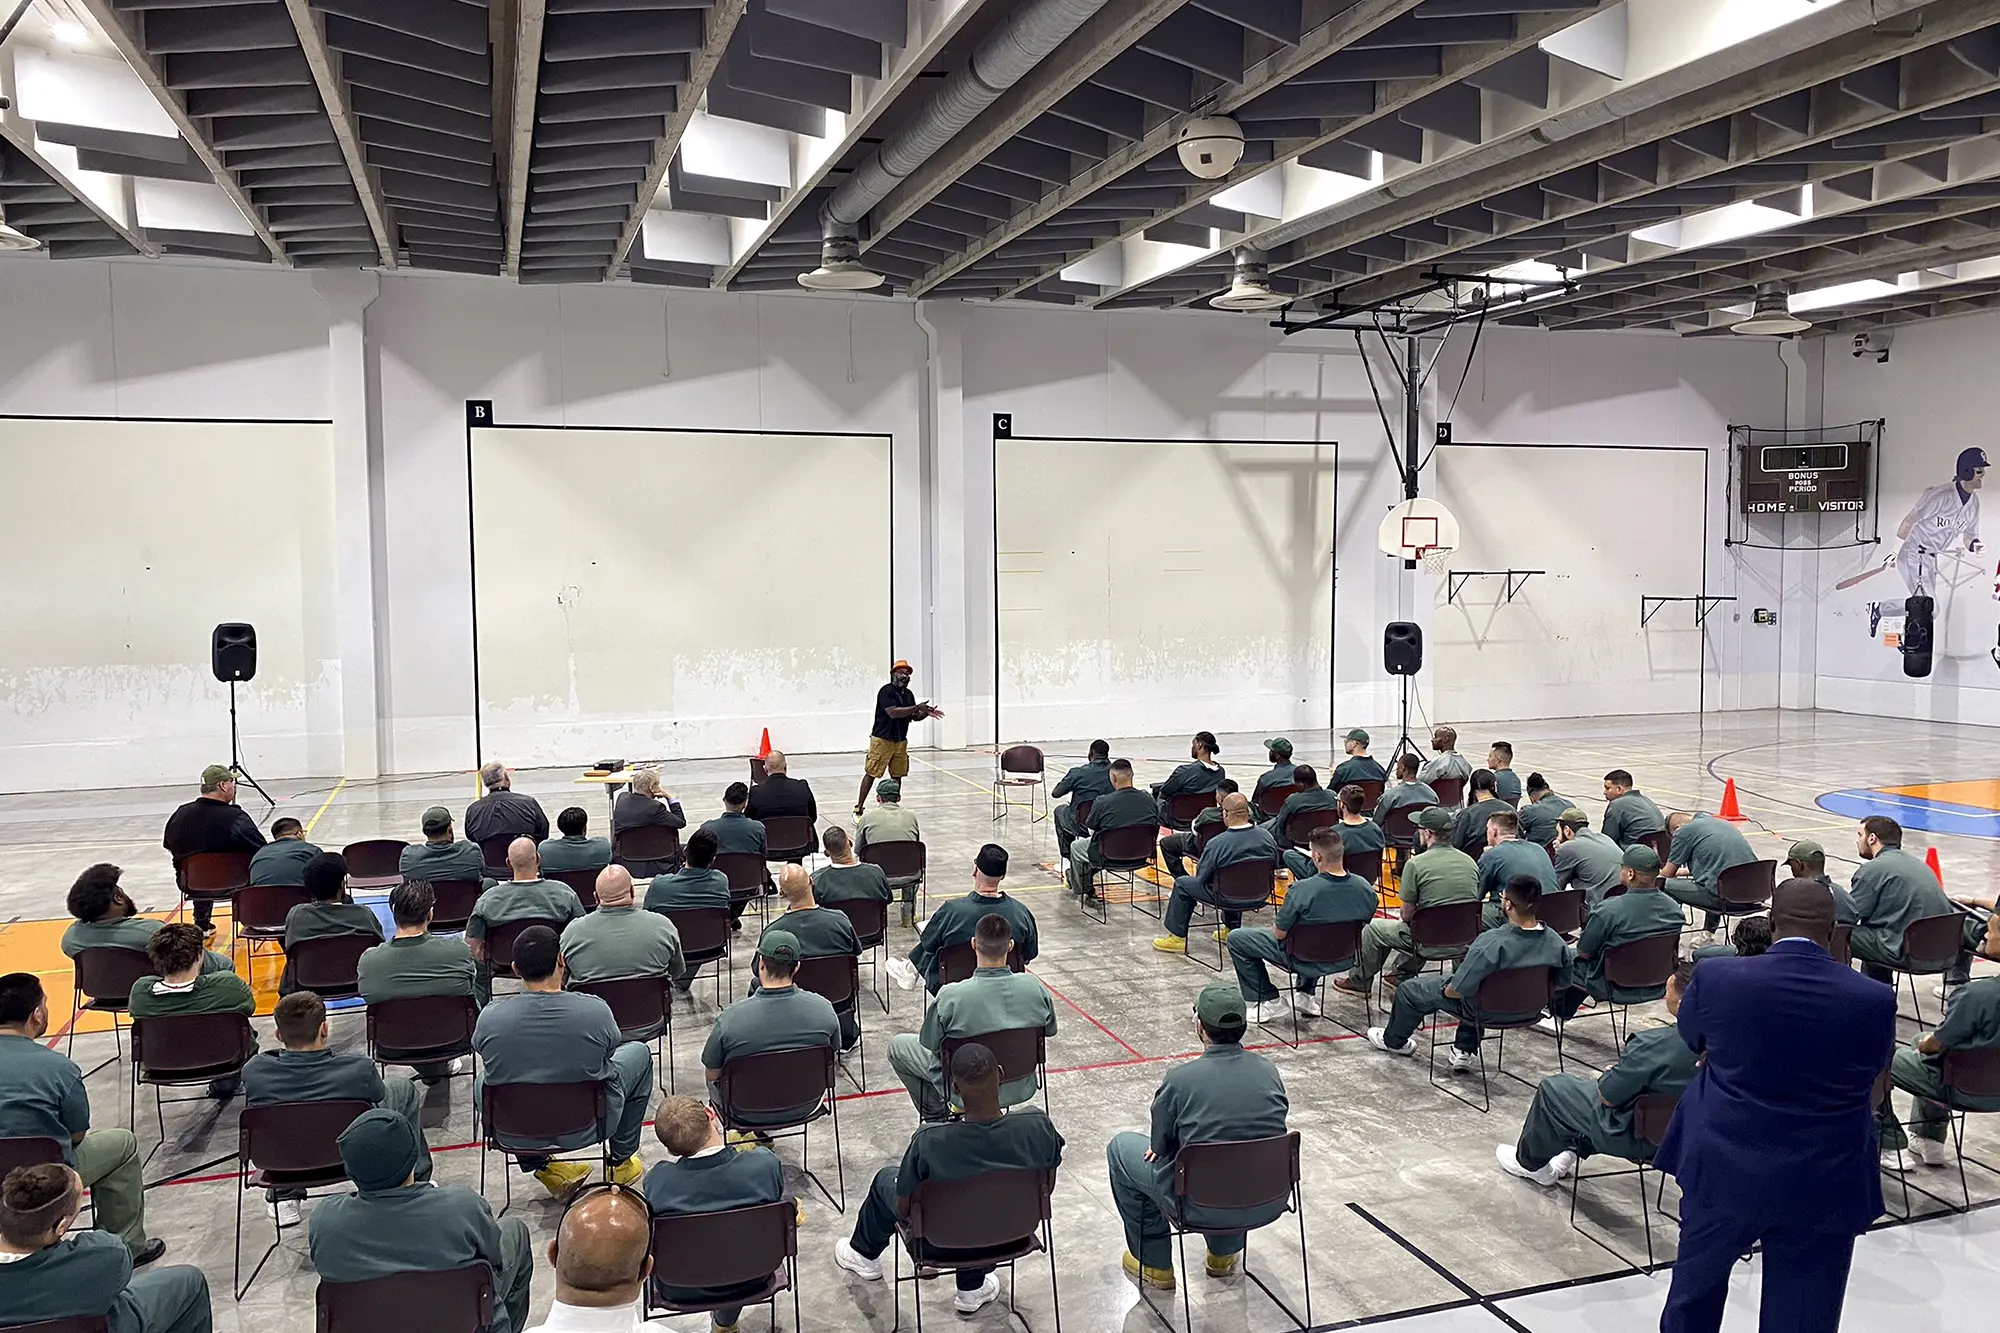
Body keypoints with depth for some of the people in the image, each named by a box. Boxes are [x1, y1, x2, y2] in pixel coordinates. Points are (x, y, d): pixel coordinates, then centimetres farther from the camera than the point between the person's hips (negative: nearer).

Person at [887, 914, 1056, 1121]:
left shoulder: (950, 997, -29)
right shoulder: (1035, 988, -20)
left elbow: (930, 1045, -13)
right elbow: (1050, 1030, -2)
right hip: (1021, 1087, 3)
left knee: (897, 1045, 18)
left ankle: (937, 1116, 24)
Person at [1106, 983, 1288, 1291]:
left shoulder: (1181, 1078, -16)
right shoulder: (1269, 1071, -2)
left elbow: (1160, 1148, -3)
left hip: (1202, 1209, -4)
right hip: (1268, 1205, 5)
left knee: (1122, 1148, 18)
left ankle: (1154, 1264, 27)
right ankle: (1224, 1253, 40)